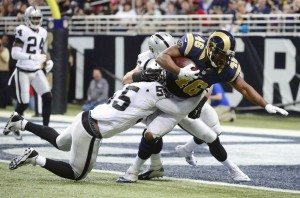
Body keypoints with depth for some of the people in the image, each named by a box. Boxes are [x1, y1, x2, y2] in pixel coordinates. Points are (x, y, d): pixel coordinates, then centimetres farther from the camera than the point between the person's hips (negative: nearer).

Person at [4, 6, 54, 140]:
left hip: (37, 71, 6)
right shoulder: (22, 31, -14)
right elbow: (14, 54, -20)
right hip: (23, 72, -6)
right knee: (23, 103, -3)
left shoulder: (42, 32, 8)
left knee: (48, 98, -9)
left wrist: (46, 62, 6)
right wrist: (33, 57, -28)